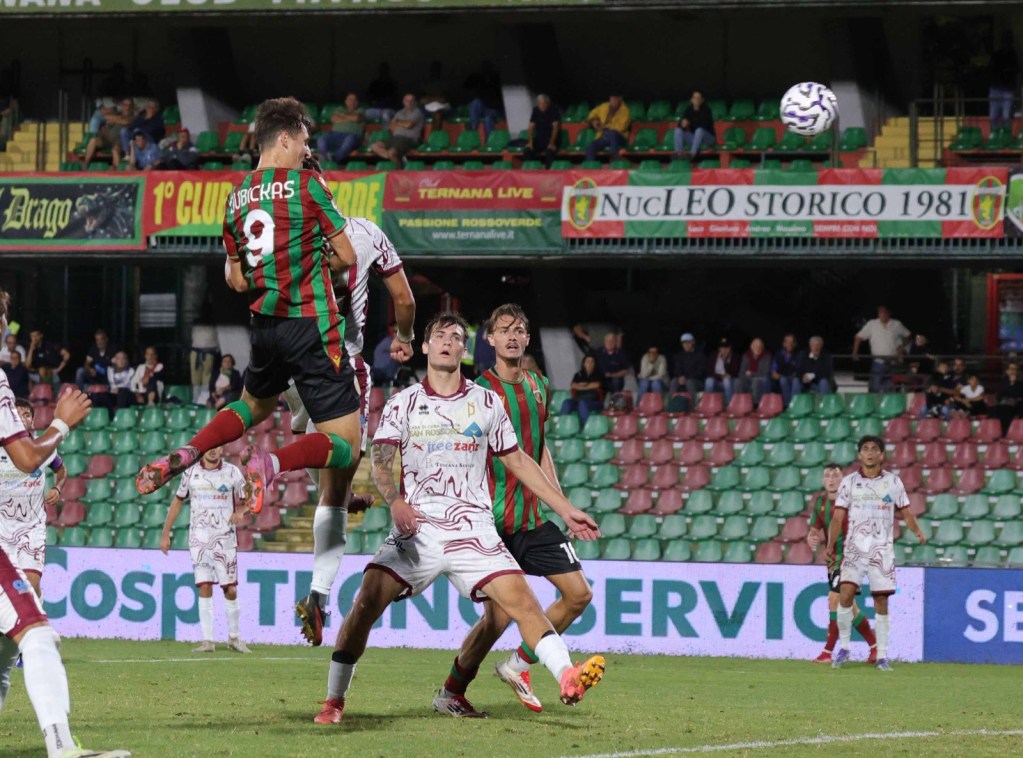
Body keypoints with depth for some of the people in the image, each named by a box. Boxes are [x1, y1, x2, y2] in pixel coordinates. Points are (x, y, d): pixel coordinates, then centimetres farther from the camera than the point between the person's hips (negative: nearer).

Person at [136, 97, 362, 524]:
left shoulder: (237, 198, 9)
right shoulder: (306, 184, -9)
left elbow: (235, 280, 15)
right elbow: (347, 256, -5)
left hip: (264, 325, 6)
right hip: (311, 326, -6)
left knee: (254, 405, 34)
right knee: (345, 446, -3)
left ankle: (185, 454, 8)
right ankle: (271, 464, -31)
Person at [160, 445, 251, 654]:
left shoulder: (232, 473, 1)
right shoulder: (191, 473, 5)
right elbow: (178, 502, 14)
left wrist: (241, 512, -16)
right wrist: (165, 534, 11)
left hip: (225, 540, -1)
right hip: (199, 539, 1)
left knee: (230, 589, -1)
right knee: (204, 588, -5)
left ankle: (234, 638, 14)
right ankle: (207, 641, -4)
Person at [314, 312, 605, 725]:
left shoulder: (487, 403, 12)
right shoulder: (403, 403, 8)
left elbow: (517, 461, 19)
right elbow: (380, 460, -3)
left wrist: (566, 510, 15)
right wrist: (395, 501, -24)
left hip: (474, 532, 1)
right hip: (417, 531, -1)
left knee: (522, 601, -18)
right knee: (367, 602, -16)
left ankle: (568, 679, -26)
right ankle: (334, 701, -6)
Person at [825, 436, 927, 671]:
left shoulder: (893, 482, 5)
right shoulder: (849, 482, 5)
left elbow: (906, 511, 11)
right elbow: (838, 517, 5)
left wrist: (917, 532, -1)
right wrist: (830, 546, -1)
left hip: (882, 551, 0)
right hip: (854, 548, 0)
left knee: (881, 602, -1)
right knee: (846, 594, -15)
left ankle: (882, 656, 7)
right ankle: (843, 648, -2)